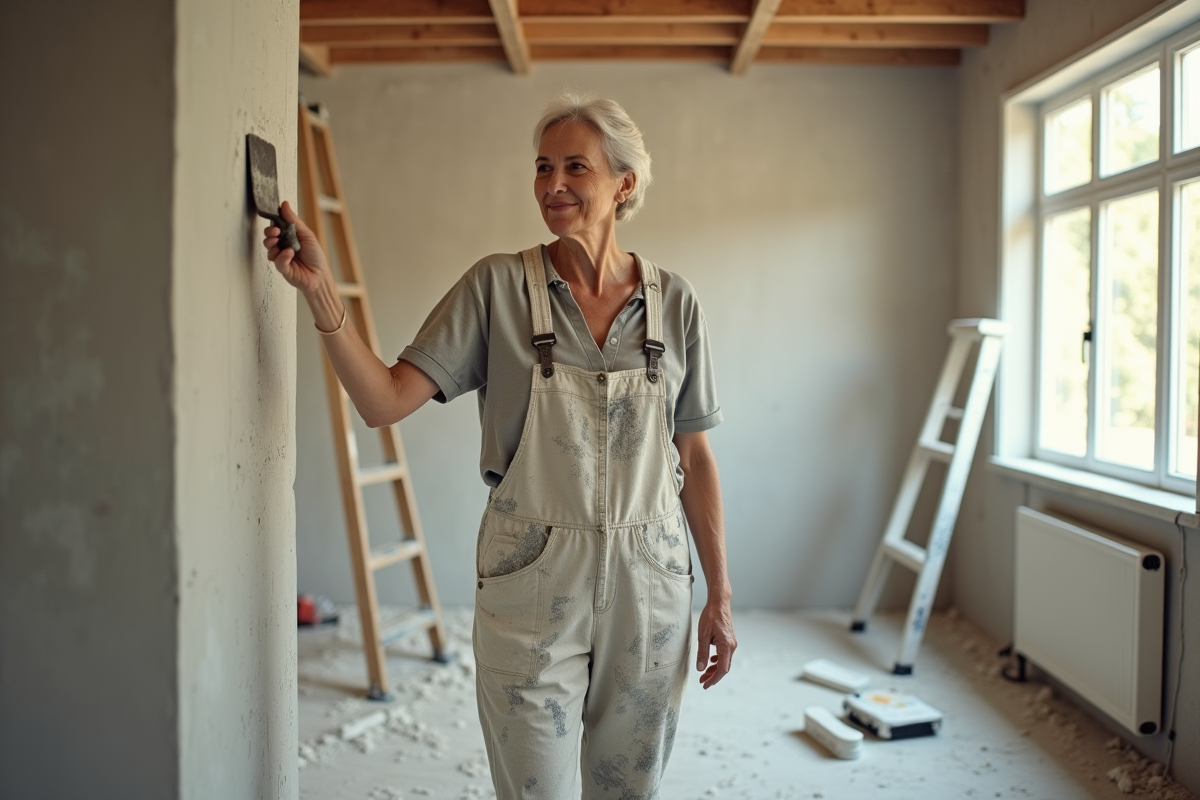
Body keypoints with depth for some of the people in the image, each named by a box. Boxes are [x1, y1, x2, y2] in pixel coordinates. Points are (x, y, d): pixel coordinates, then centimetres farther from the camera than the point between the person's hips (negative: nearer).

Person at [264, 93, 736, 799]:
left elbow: (695, 457, 5)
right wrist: (319, 288, -22)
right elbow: (386, 401, -10)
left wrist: (720, 596, 4)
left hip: (648, 587, 2)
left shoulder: (674, 301, 1)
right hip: (531, 589, -2)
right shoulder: (498, 287, -4)